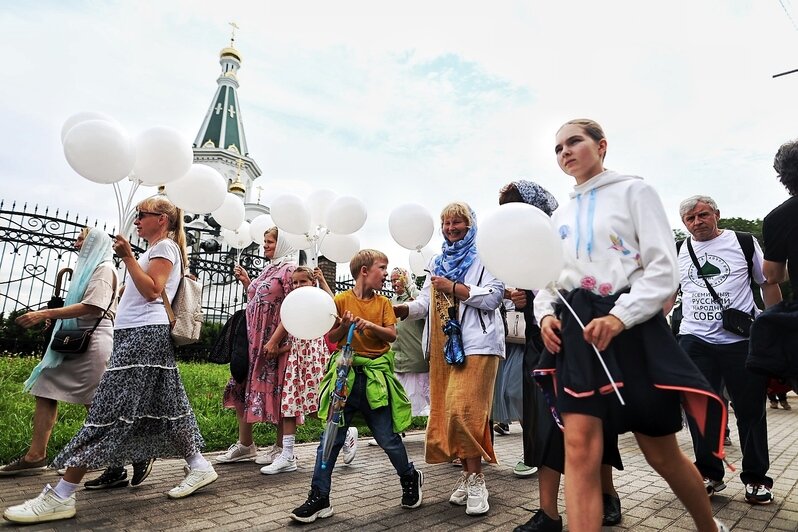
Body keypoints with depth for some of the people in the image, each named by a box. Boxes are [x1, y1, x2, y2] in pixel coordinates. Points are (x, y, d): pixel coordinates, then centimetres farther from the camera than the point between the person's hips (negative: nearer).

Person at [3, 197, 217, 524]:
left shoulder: (165, 246, -4)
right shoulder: (158, 250, 25)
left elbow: (152, 291, -17)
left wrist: (128, 257, -16)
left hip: (144, 334, -10)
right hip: (141, 335, 10)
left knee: (108, 409, -11)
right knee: (161, 407, 9)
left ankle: (61, 496, -8)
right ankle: (198, 466, 14)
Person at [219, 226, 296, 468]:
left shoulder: (290, 269, -9)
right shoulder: (268, 270, 17)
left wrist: (274, 340, -22)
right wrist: (246, 282, 11)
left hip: (276, 342, -9)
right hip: (254, 340, 9)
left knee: (278, 391, -1)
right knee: (241, 388, 11)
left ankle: (282, 448, 12)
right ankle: (245, 444, 24)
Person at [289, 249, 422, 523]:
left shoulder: (383, 302, 7)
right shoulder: (341, 300, 1)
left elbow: (392, 335, -1)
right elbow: (332, 337, 2)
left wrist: (370, 325, -18)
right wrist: (345, 326, -17)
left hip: (375, 377, 1)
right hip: (346, 375, -1)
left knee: (388, 437, 6)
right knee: (331, 437, 2)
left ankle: (410, 478, 32)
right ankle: (319, 498, 14)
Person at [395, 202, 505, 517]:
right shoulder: (438, 262, 22)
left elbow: (493, 297, -8)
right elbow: (426, 302, 16)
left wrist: (453, 288, -12)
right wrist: (400, 309, -1)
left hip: (475, 343, -6)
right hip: (442, 345, 6)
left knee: (463, 408, -14)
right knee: (447, 409, 6)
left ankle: (475, 478, 0)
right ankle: (469, 473, 19)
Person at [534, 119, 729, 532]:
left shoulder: (633, 191, 2)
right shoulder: (560, 216, 16)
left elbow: (663, 268, -7)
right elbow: (547, 279, 18)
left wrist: (619, 316, -20)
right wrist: (546, 314, -3)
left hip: (632, 327, -3)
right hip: (577, 332, 4)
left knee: (661, 454, 10)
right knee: (579, 449, -10)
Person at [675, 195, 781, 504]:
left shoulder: (744, 243, 3)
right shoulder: (679, 252, 10)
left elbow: (769, 284, 7)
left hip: (741, 340, -2)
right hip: (694, 341, 2)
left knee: (750, 411, 6)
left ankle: (756, 479, 23)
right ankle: (709, 474, 19)